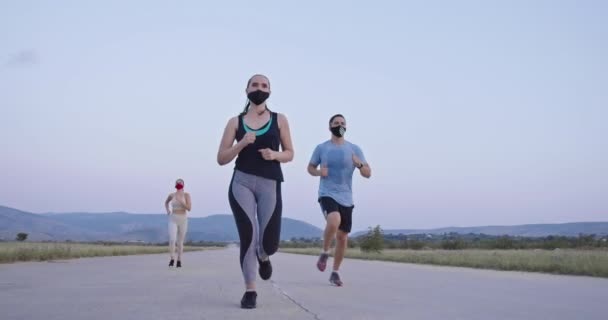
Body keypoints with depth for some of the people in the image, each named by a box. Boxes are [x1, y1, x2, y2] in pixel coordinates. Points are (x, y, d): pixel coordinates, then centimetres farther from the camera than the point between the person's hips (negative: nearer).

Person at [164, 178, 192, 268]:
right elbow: (166, 202, 27)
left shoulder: (187, 194, -3)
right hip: (173, 220, 1)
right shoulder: (171, 195, 5)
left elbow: (189, 208, -12)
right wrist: (167, 211, 8)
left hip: (183, 220, -1)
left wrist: (180, 201, -22)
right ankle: (172, 259, -3)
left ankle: (179, 261, 24)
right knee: (172, 240, -19)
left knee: (180, 242, 6)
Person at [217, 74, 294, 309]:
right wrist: (242, 143, -10)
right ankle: (250, 290, 7)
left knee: (269, 243, -6)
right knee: (247, 235, -9)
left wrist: (274, 154, -7)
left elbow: (290, 154, 15)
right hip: (241, 182, 0)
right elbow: (221, 159, 6)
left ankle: (263, 257, 33)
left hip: (270, 184, 0)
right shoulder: (236, 122, 9)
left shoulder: (279, 120, 11)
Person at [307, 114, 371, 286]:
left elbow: (368, 174, 4)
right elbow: (310, 167, 15)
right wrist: (319, 172, -8)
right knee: (334, 221, -32)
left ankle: (335, 272, 24)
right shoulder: (321, 148, 3)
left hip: (346, 198, 3)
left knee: (342, 237, 5)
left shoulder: (354, 149, 5)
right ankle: (325, 252, -5)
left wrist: (359, 164, -18)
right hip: (327, 194, -3)